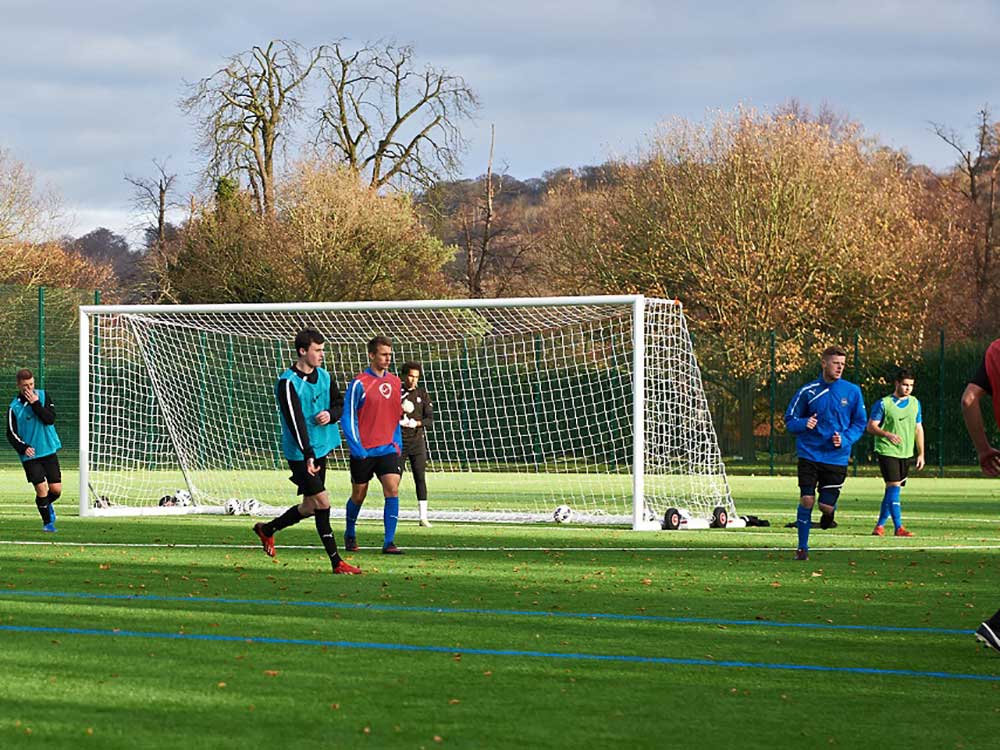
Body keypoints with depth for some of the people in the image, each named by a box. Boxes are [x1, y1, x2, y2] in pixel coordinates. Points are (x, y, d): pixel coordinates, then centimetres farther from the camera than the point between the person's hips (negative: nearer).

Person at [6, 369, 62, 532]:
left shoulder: (43, 396, -1)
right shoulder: (14, 407, -5)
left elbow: (50, 419, -12)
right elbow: (11, 433, -3)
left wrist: (35, 404, -20)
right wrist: (23, 447, -18)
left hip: (49, 451, 2)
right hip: (30, 455, -2)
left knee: (56, 489, 0)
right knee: (41, 488, -10)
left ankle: (48, 505, 35)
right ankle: (47, 522, 8)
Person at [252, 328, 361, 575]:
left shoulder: (324, 376, 8)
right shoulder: (288, 382, -16)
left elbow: (339, 403, 18)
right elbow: (295, 421, -23)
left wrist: (330, 414, -6)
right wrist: (308, 455, -31)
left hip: (321, 449, 8)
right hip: (300, 454, -8)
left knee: (310, 507, 13)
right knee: (322, 502, -10)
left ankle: (267, 530, 36)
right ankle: (336, 562, -4)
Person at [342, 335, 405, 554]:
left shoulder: (395, 382, 8)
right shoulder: (359, 384, -8)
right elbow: (348, 418, -8)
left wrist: (397, 443, 11)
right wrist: (356, 447, -15)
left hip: (388, 449, 3)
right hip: (364, 451, -3)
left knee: (392, 490, -13)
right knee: (358, 495, 9)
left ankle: (389, 542, -12)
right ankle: (350, 535, 33)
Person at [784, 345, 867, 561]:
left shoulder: (852, 392, 2)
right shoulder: (808, 391, 0)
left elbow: (860, 423, 9)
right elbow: (790, 419, 6)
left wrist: (845, 439, -9)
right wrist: (804, 424, -17)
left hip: (837, 457, 0)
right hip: (809, 454, 0)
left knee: (826, 506, -5)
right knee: (807, 500, -9)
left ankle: (828, 512, 34)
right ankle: (802, 547, 4)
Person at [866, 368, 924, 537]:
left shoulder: (915, 403, 12)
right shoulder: (883, 404, -5)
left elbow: (918, 429, 17)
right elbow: (871, 426, -7)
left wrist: (921, 454, 14)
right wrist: (887, 434, -25)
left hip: (906, 453, 6)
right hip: (887, 451, -6)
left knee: (892, 490, 8)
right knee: (894, 487, -13)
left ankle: (880, 525, 18)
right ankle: (899, 527, -14)